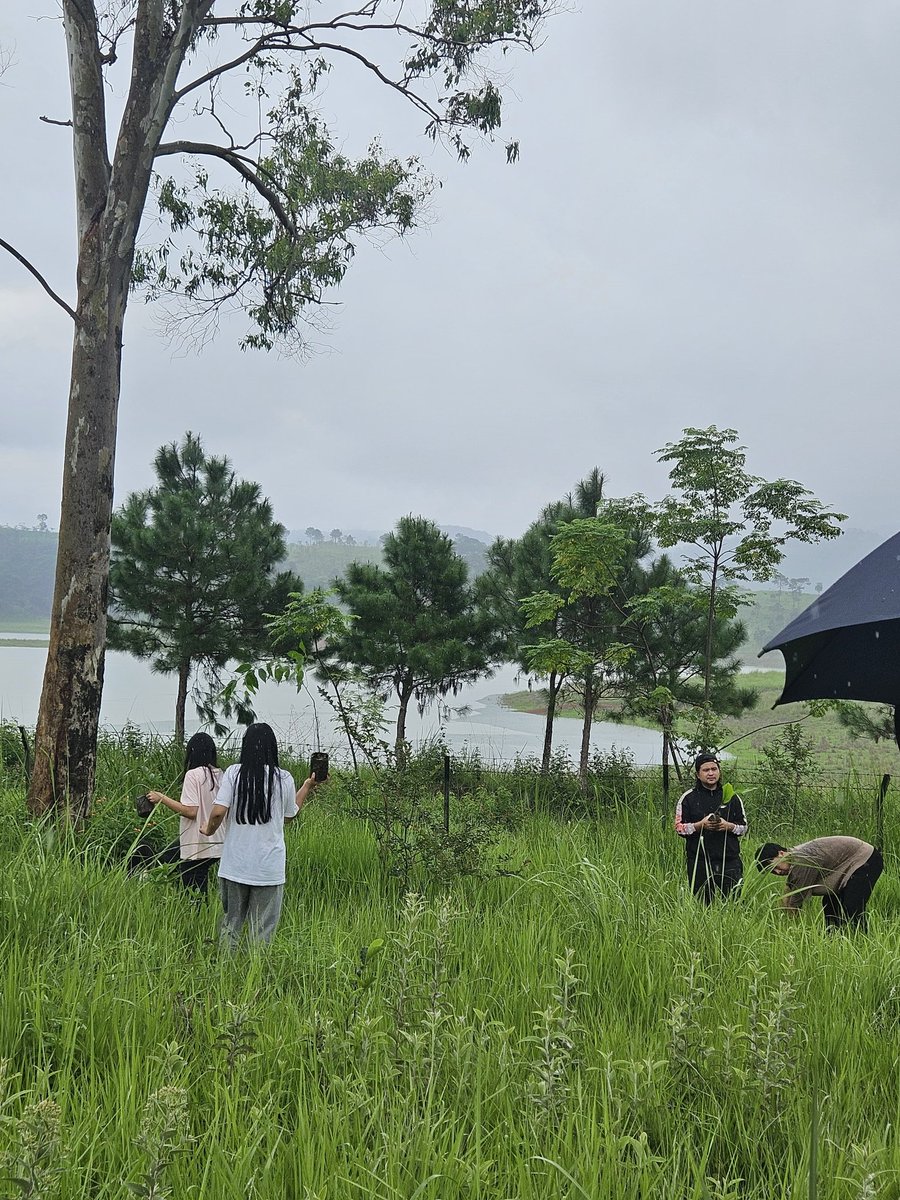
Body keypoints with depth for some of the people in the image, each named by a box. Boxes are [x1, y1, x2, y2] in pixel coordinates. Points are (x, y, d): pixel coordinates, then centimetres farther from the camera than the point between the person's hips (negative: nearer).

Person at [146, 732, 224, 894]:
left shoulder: (193, 774, -14)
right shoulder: (219, 775, 6)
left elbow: (191, 811, -20)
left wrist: (162, 798, -14)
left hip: (197, 848, -7)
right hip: (216, 846, 7)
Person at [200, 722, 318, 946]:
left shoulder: (233, 773, -6)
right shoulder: (284, 779, -4)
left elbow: (218, 812, -13)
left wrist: (209, 830, 8)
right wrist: (307, 787, 25)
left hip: (235, 866, 1)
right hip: (269, 868, -1)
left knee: (230, 925, 14)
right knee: (262, 932, 7)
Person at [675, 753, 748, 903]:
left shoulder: (732, 797, 10)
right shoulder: (688, 798, 4)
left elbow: (743, 827, 11)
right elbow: (679, 827, 2)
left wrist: (728, 826, -9)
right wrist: (700, 825, -14)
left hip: (729, 860, 1)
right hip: (699, 861, -1)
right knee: (702, 903, 0)